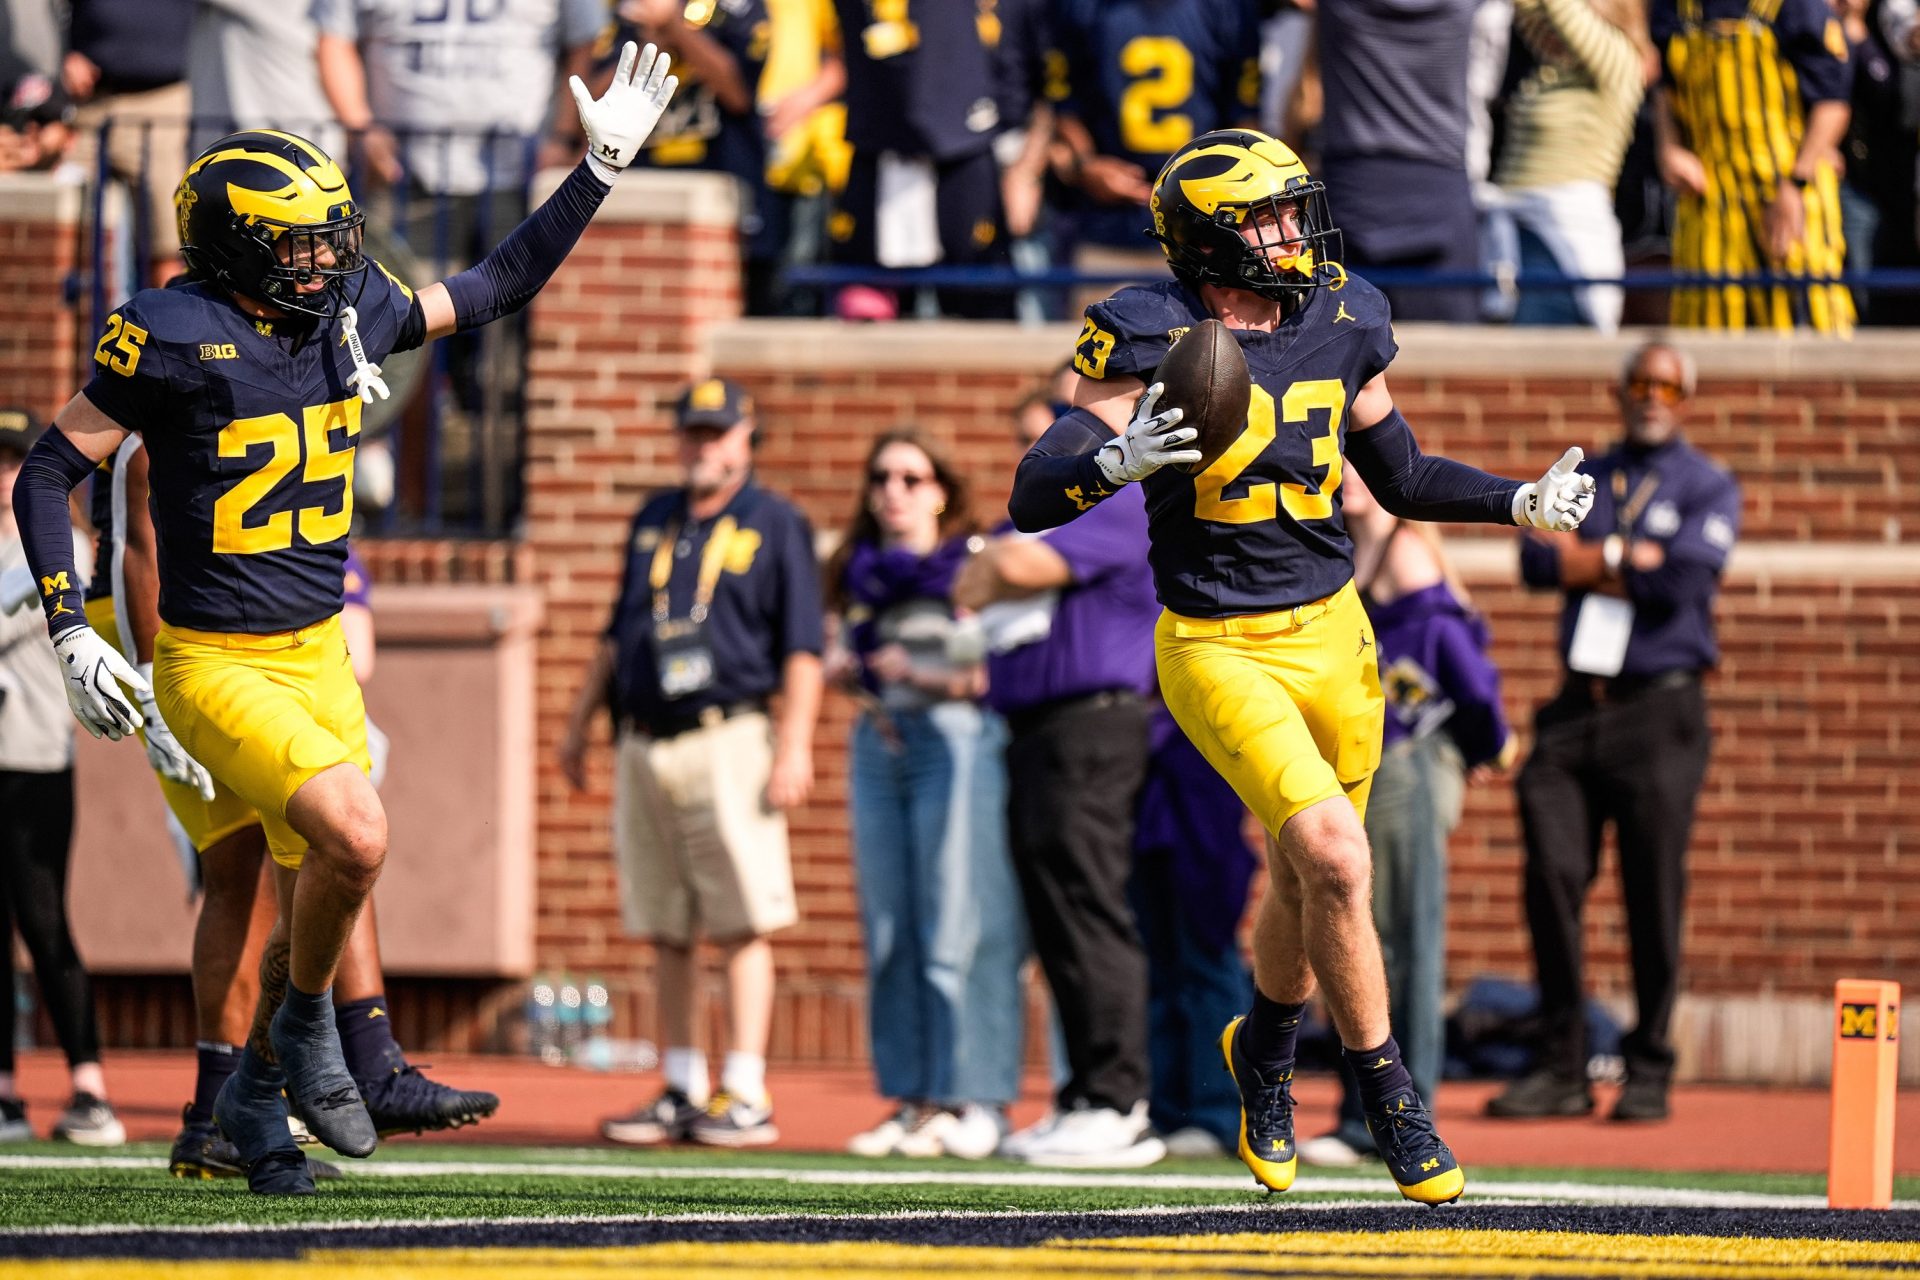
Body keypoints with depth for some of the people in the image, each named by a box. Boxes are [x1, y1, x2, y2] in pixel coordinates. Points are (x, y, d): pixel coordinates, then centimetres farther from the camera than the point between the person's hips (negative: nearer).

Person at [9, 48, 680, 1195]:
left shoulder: (350, 316, 2)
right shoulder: (171, 338, -15)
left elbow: (499, 288, 17)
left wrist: (602, 170, 11)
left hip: (318, 657, 6)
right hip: (216, 668, -6)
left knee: (314, 899, 8)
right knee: (356, 838, -24)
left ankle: (255, 1102, 27)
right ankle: (309, 1030, 1)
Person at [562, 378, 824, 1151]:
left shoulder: (775, 526, 2)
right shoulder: (653, 522, 19)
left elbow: (802, 648, -4)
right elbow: (618, 634, 25)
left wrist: (794, 746, -13)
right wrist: (580, 723, 20)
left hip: (728, 742, -6)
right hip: (646, 746, 6)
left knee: (742, 925, -9)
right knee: (665, 932, 6)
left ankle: (746, 1096, -10)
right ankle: (682, 1092, 10)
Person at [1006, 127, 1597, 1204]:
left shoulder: (1338, 326, 2)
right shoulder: (1148, 341, -14)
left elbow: (1404, 478, 17)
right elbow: (1034, 499, -19)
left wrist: (1521, 504, 4)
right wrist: (1122, 459, -38)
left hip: (1332, 633, 5)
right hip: (1217, 651, -5)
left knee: (1305, 883, 15)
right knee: (1335, 859, -19)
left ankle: (1267, 1050, 46)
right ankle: (1387, 1093, -4)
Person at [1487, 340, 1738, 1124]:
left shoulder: (1708, 487, 7)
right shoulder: (1580, 479, 18)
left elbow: (1685, 578, -11)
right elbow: (1538, 562, 1)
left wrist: (1593, 559, -2)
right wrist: (1631, 559, -7)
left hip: (1660, 712, -4)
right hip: (1576, 708, 4)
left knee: (1654, 899, -4)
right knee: (1552, 881, -4)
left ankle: (1649, 1073, 2)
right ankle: (1561, 1067, 1)